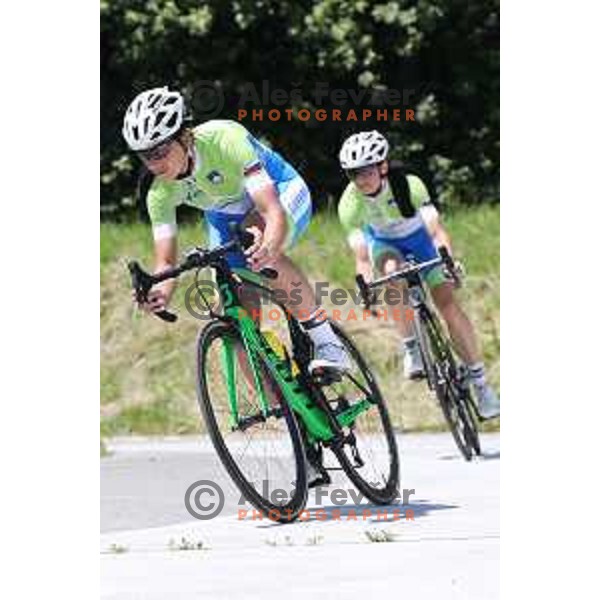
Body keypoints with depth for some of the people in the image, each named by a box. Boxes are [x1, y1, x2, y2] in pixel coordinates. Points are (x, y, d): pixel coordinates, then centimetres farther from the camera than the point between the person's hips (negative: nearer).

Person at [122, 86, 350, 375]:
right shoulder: (160, 193, -23)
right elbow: (165, 260, -20)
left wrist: (268, 248, -66)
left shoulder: (224, 140, -38)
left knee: (256, 246, -37)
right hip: (227, 216, 5)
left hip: (281, 191, -5)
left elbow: (274, 212, -45)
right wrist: (160, 291, -43)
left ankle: (326, 342, -26)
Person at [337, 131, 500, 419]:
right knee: (393, 269, -35)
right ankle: (411, 350, -22)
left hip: (417, 236, -1)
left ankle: (479, 381, -2)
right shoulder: (349, 204, -29)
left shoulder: (408, 185, -34)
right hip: (383, 242, 1)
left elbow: (436, 230, -40)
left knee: (448, 303, -11)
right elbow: (361, 257, -32)